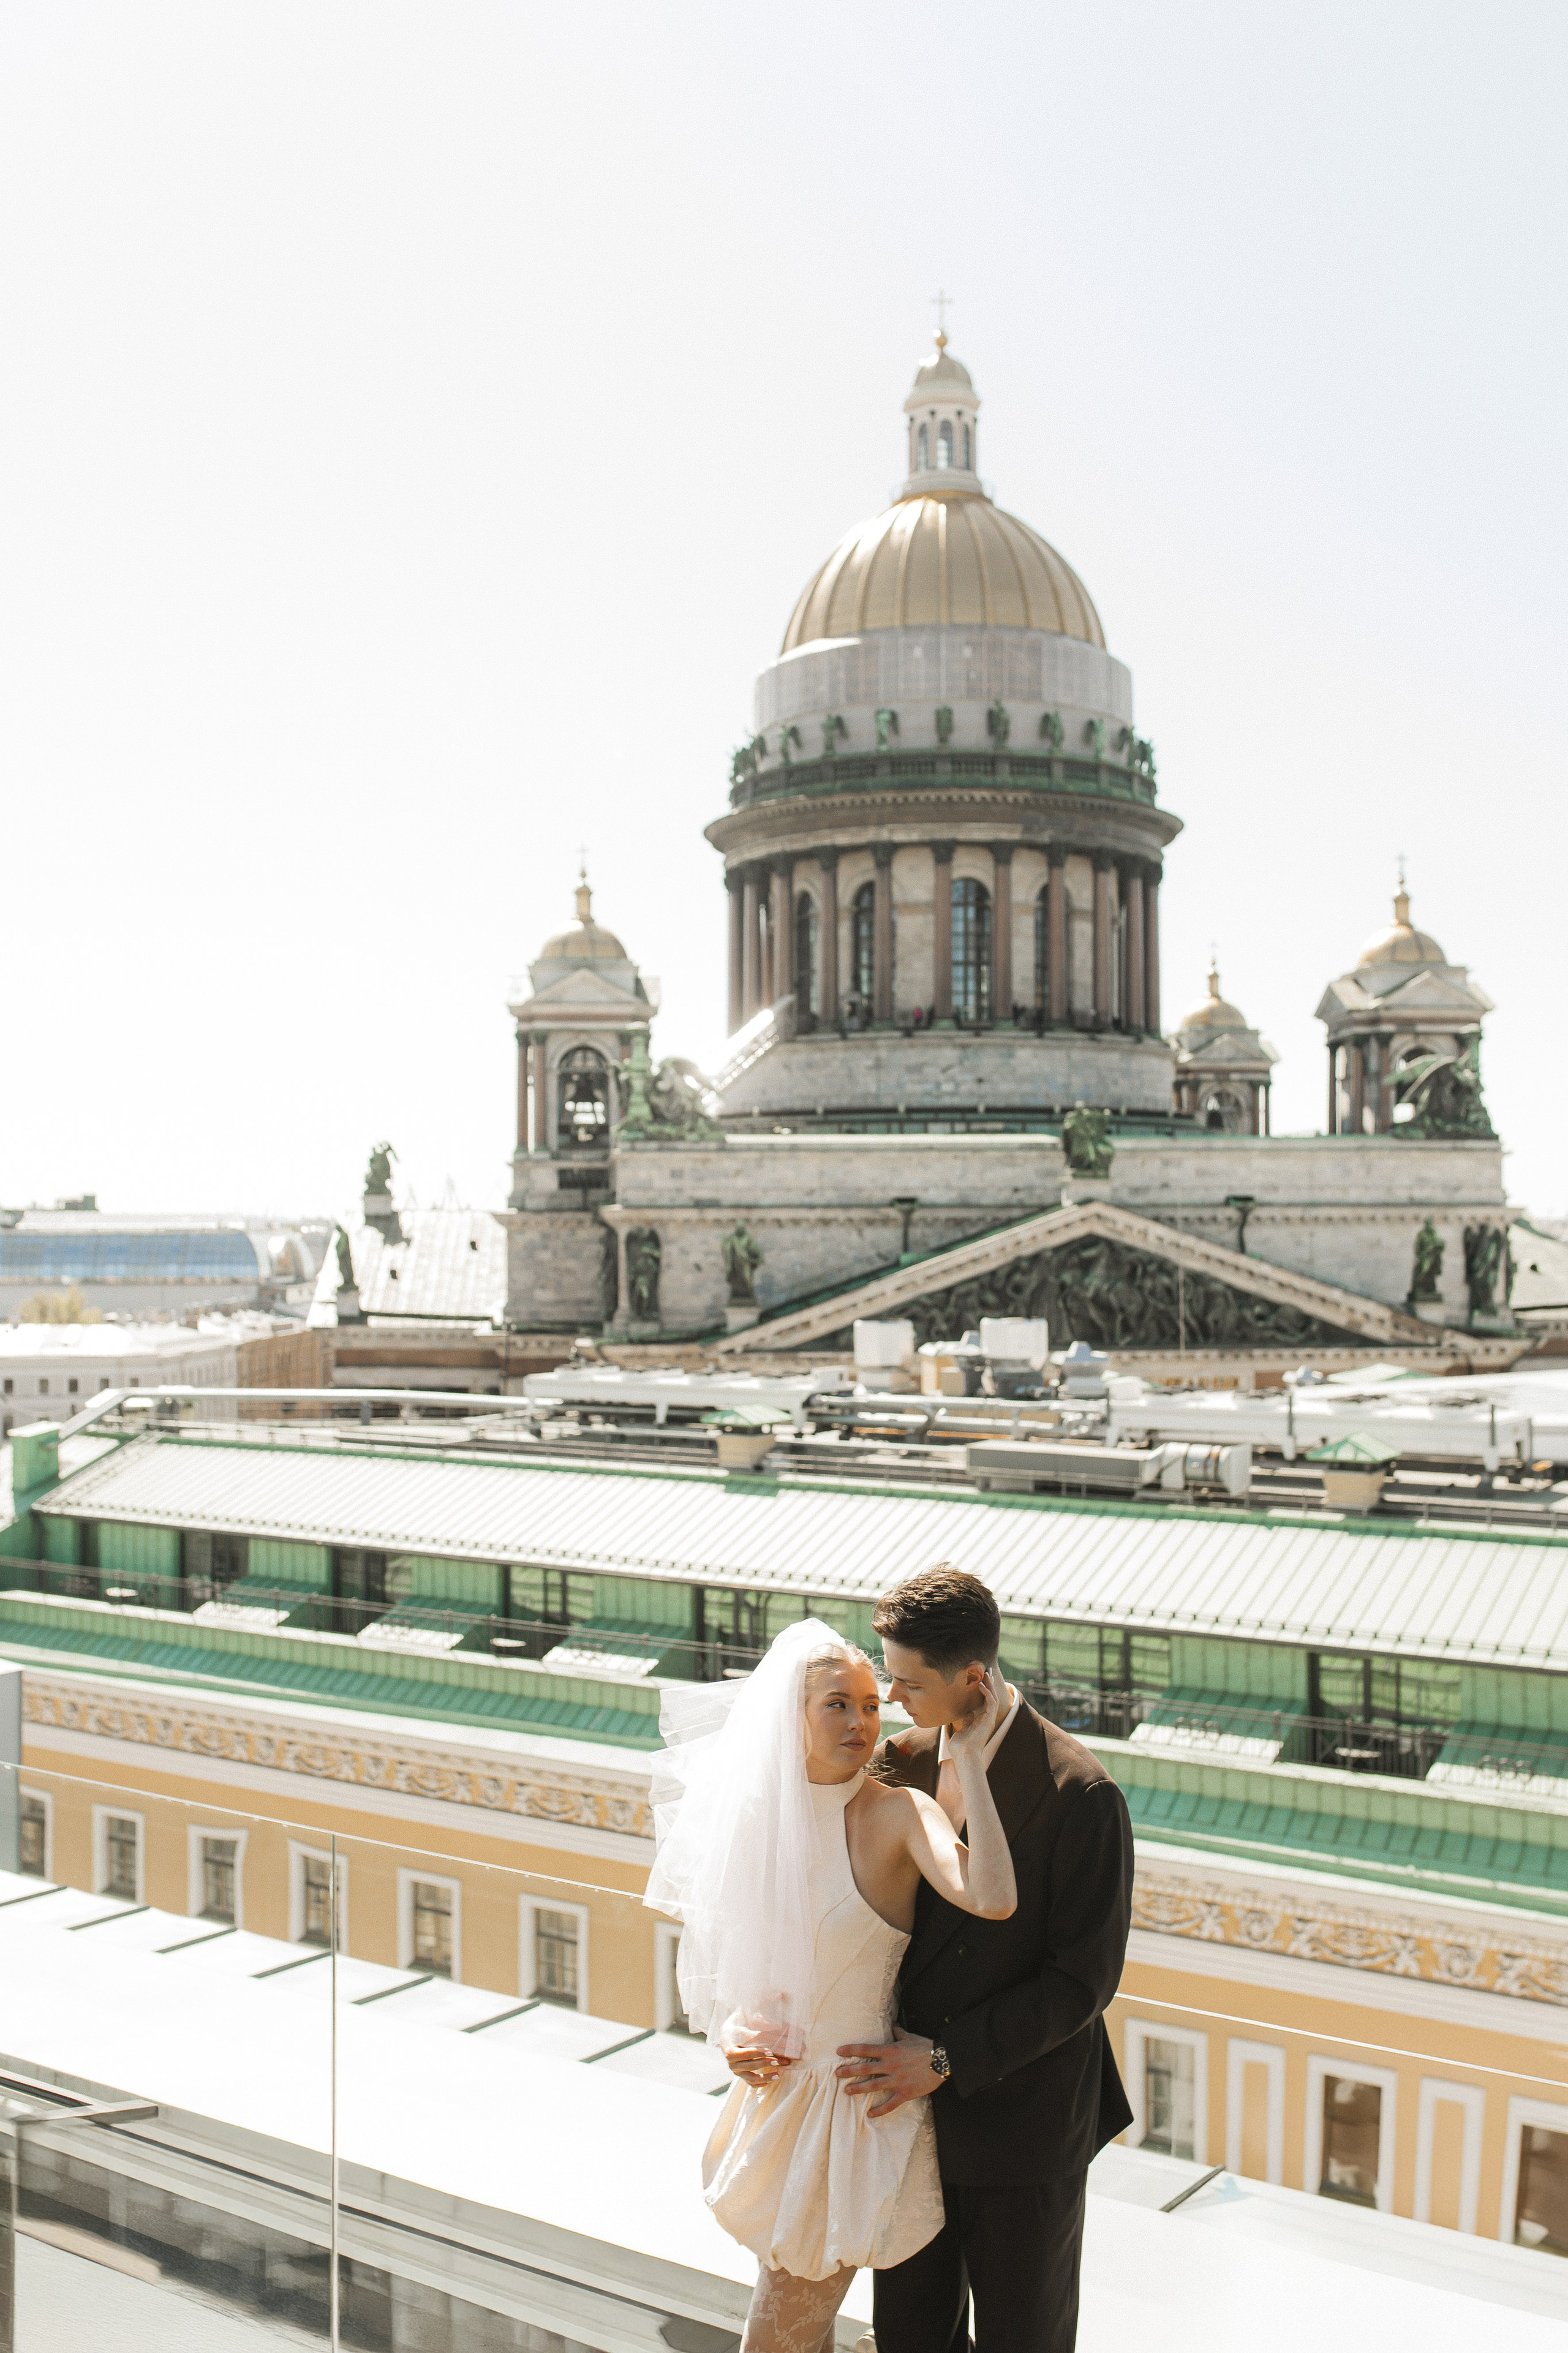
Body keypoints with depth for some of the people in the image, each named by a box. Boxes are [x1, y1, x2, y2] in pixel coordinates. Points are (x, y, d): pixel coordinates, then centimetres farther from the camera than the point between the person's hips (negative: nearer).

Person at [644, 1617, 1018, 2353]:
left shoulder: (899, 1814, -19)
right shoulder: (760, 1812, -2)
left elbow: (992, 1899, -39)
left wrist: (967, 1757, -35)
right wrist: (733, 2032, -3)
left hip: (854, 2100, -5)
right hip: (774, 2090, 6)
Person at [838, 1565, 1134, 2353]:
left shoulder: (1080, 1796, -21)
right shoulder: (897, 1763, -3)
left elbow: (1084, 1982, -19)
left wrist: (947, 2058, -21)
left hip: (1023, 2124, -5)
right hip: (910, 2110, 5)